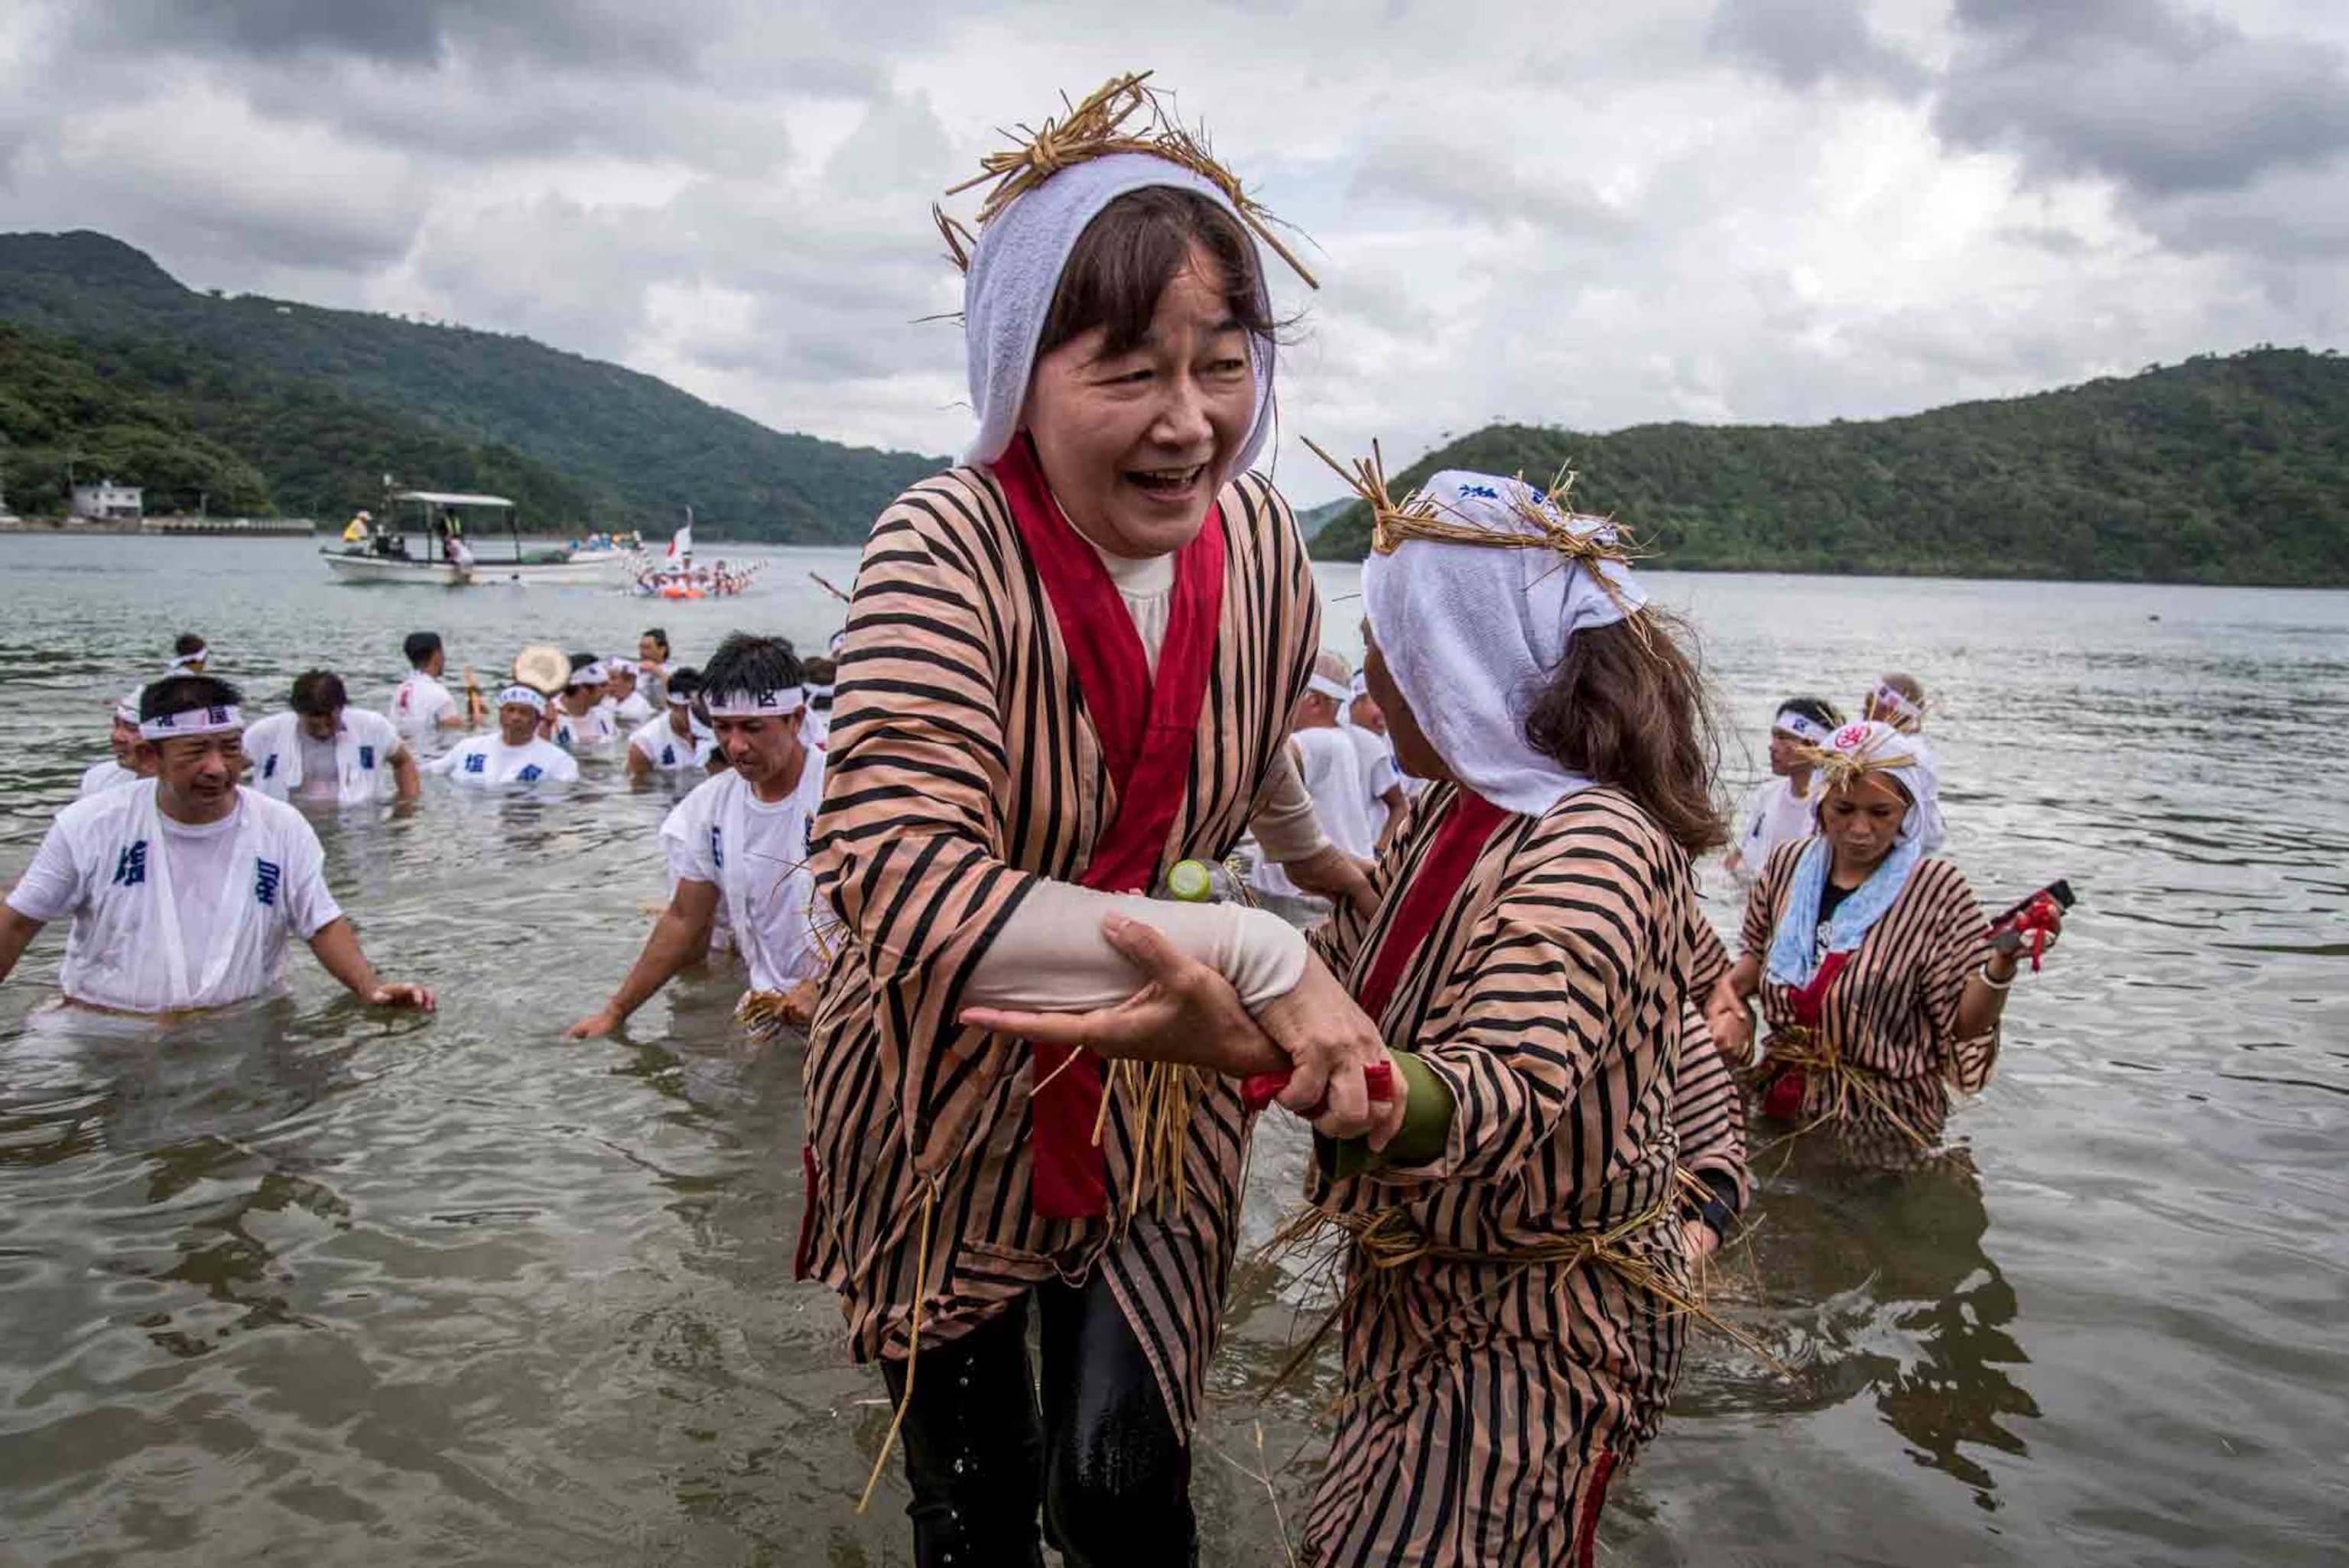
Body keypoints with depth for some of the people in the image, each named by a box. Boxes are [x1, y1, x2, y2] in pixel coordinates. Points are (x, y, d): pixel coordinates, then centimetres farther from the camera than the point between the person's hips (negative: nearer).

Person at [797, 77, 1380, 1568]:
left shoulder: (1257, 536, -10)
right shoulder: (949, 552, -26)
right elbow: (900, 881, -39)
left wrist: (1312, 853, 31)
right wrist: (1250, 952, -41)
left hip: (1156, 1103, 3)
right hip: (944, 1107, -2)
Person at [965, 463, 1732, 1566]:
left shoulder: (1594, 848, -26)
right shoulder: (1444, 814, 3)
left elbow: (1498, 1099, -41)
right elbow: (1343, 970, 16)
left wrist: (1247, 1049, -57)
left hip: (1533, 1331, -9)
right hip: (1413, 1291, 9)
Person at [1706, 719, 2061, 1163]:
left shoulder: (1938, 892, -13)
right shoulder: (1789, 864, -1)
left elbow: (1964, 1027, -13)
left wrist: (2001, 965, -30)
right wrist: (1730, 985, -5)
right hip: (1781, 1103, 4)